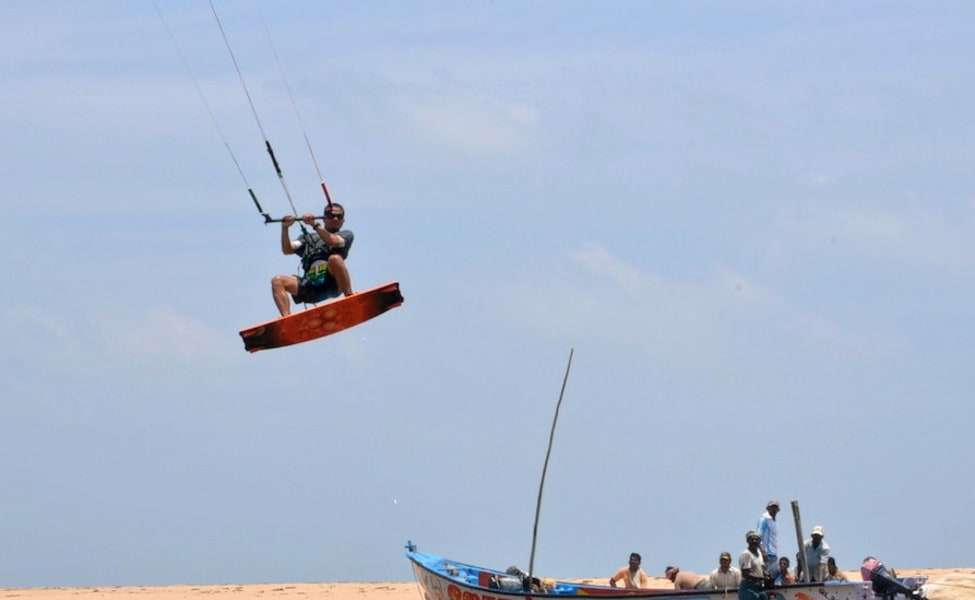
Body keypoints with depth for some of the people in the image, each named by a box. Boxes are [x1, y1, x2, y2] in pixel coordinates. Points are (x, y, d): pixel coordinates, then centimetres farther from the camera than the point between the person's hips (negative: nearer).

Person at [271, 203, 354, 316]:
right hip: (310, 288, 4)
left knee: (335, 258, -33)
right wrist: (285, 229, -2)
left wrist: (315, 225, -15)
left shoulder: (346, 235, 19)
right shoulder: (309, 238, 29)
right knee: (277, 281, -15)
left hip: (332, 283, -4)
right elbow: (287, 250, 13)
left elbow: (333, 241, -6)